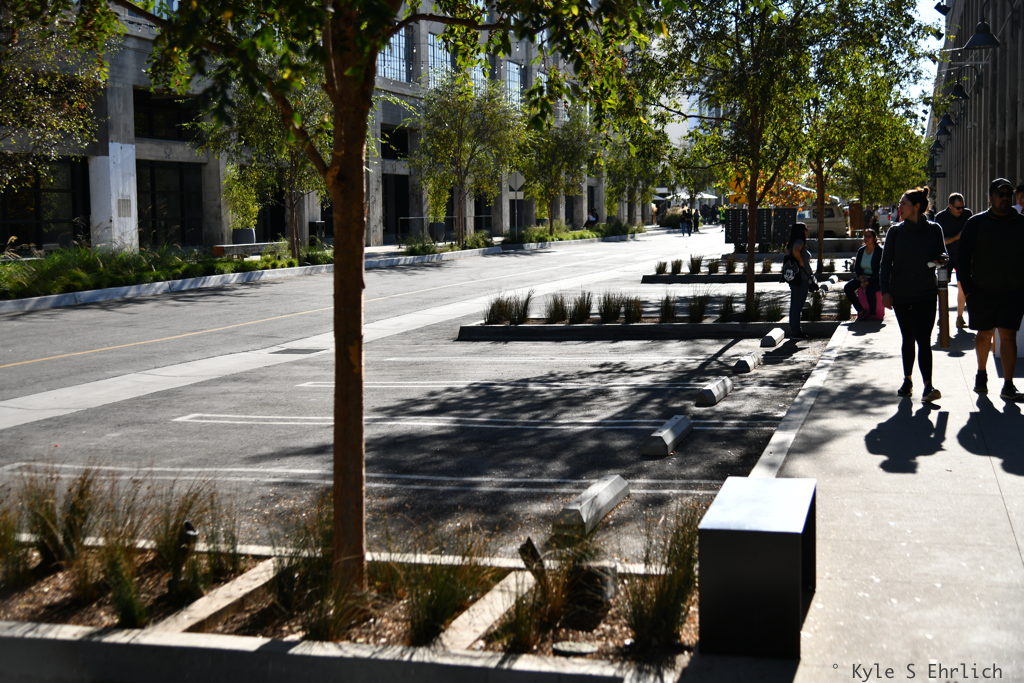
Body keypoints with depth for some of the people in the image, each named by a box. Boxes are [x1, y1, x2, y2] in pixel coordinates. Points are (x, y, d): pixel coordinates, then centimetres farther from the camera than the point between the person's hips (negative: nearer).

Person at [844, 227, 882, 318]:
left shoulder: (879, 251, -9)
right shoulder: (860, 251, 7)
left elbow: (880, 270, -13)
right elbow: (856, 267, 11)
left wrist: (868, 281, -22)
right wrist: (861, 277, -10)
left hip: (875, 278, -6)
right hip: (862, 277, 6)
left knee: (869, 290, -36)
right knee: (847, 288, -16)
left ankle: (872, 314, -17)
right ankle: (860, 310, -10)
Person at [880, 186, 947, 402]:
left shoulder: (933, 229, 1)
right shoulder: (895, 231, 2)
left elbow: (942, 254, 11)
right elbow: (886, 263, 1)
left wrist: (941, 259, -14)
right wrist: (885, 291, -8)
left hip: (926, 294, -1)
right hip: (901, 294, 2)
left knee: (923, 339, -11)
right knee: (908, 339, 11)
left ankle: (928, 386, -15)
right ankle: (907, 381, 25)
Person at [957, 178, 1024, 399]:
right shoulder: (976, 223, 1)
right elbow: (964, 257, 1)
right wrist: (968, 288, -6)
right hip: (983, 291, 0)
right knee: (984, 334, 11)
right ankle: (981, 375, 33)